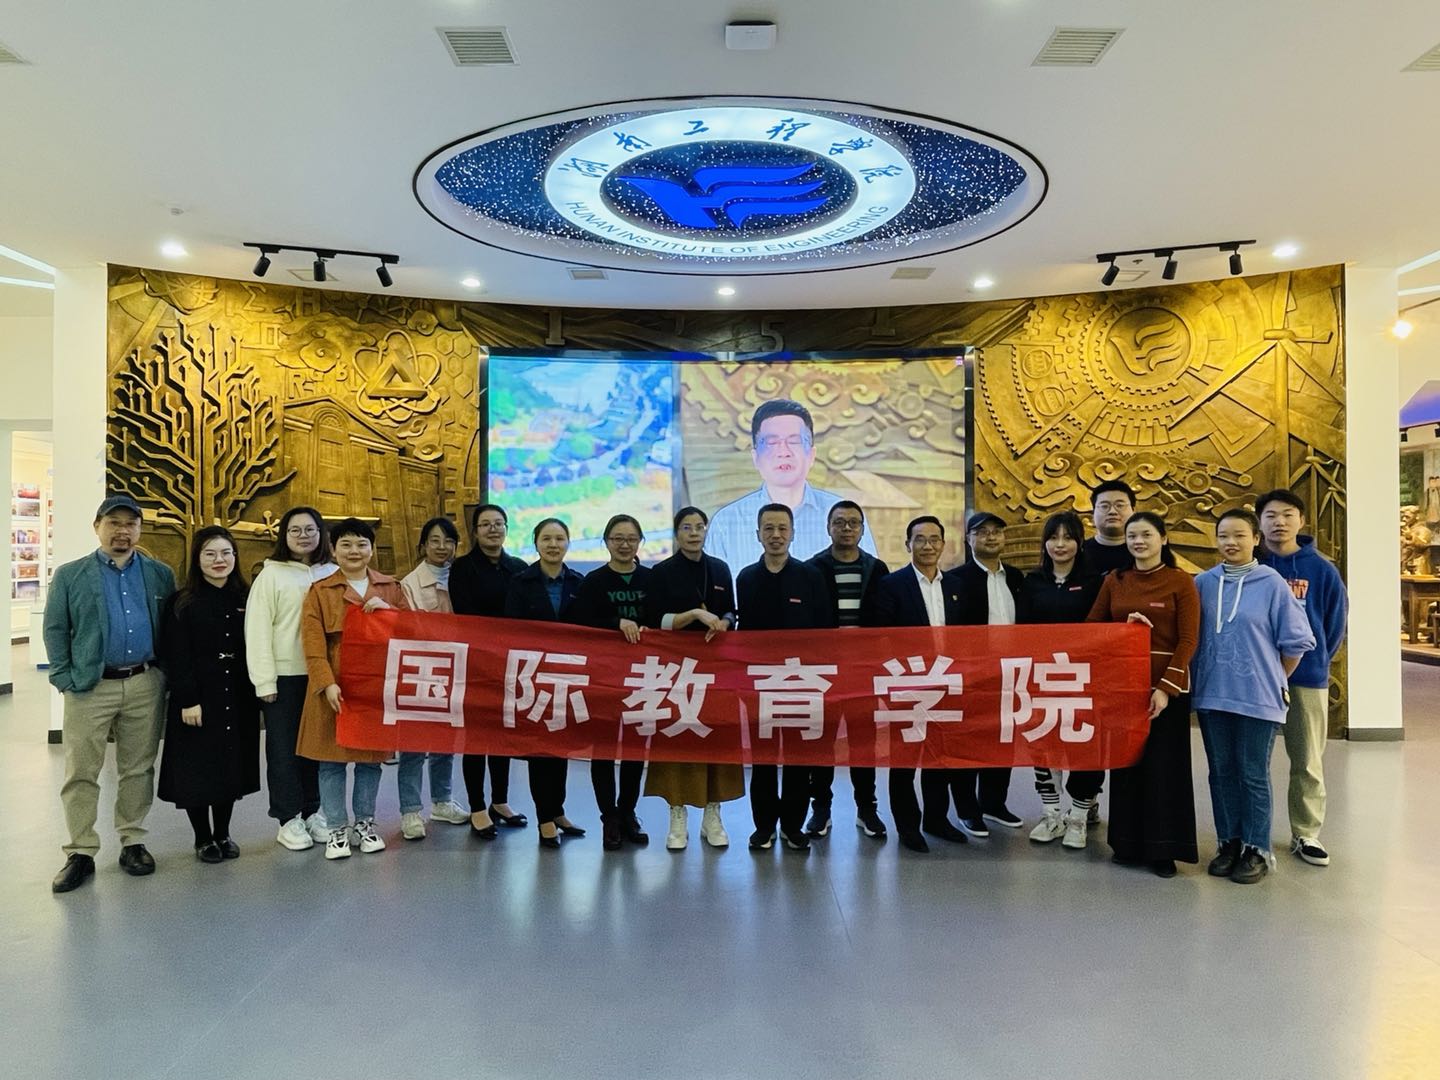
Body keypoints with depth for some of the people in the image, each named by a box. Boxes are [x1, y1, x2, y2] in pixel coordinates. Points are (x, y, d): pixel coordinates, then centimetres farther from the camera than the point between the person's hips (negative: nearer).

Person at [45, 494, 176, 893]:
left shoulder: (160, 574, 7)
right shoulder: (70, 575, 3)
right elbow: (55, 629, 2)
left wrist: (166, 675, 2)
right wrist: (65, 679, -6)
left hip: (144, 684, 1)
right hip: (90, 686, -1)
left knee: (138, 769, 10)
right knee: (81, 773, 3)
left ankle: (133, 842, 21)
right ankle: (80, 852, 12)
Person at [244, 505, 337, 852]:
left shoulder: (334, 574, 8)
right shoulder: (271, 574, -3)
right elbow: (257, 629, -7)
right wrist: (264, 681, -11)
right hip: (284, 676, -3)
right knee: (284, 748, 5)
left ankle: (312, 812, 24)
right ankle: (288, 819, 15)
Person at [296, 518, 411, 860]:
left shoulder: (391, 588, 9)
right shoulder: (320, 591, 2)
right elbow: (313, 643, -5)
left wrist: (388, 611, -10)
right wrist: (327, 683, -16)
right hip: (336, 687, -2)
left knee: (371, 757, 10)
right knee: (332, 759, 3)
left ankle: (365, 824, 24)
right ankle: (337, 830, 15)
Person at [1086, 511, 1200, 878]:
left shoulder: (1181, 582, -4)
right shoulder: (1114, 580, 7)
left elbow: (1188, 641, -8)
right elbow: (1090, 628, 10)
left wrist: (1165, 687, -15)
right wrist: (1124, 625, -10)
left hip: (1166, 687, -3)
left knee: (1164, 765, 3)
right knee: (1126, 763, 9)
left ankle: (1163, 849, 16)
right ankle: (1128, 843, 22)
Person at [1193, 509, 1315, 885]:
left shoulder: (1272, 584, -6)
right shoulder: (1203, 583, 3)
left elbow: (1296, 641, -1)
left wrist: (1274, 681, 4)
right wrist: (1200, 679, 5)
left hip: (1257, 697, -3)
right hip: (1212, 696, 3)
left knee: (1253, 776, 5)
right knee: (1222, 772, 11)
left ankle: (1257, 850, 18)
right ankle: (1229, 843, 24)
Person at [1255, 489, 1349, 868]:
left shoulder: (1322, 569, -2)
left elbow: (1335, 624, 6)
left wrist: (1316, 662, 7)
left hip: (1307, 677, 0)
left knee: (1308, 761, 9)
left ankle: (1306, 834, 23)